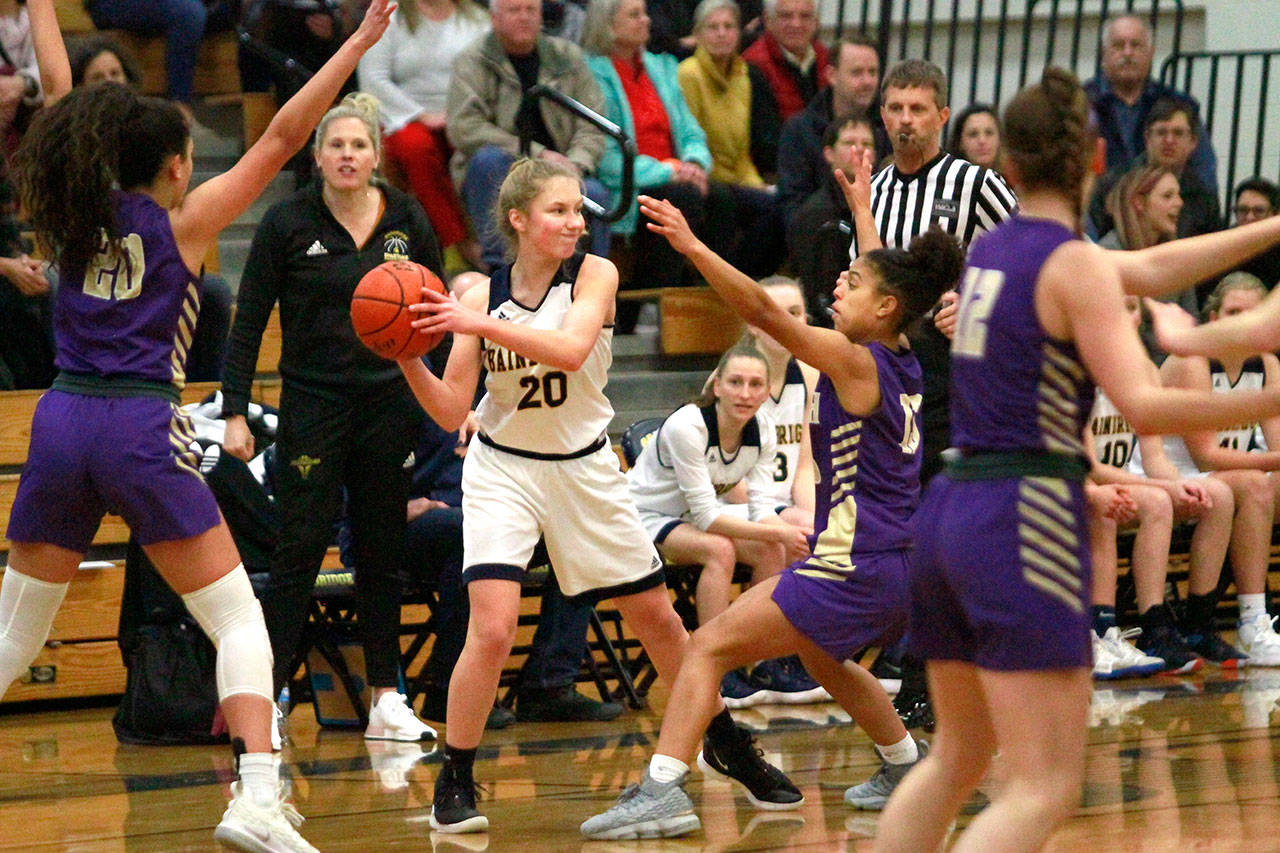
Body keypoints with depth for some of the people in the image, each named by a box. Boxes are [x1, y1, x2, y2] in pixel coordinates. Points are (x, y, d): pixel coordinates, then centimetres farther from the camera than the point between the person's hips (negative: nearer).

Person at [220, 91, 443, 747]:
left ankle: (385, 699, 13)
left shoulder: (408, 220, 3)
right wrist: (234, 411, -9)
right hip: (312, 403, -3)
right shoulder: (287, 223, -5)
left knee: (383, 553, 8)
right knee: (300, 549, -6)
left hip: (391, 403, 3)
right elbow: (248, 320, -3)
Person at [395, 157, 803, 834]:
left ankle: (727, 745, 31)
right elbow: (451, 411, -8)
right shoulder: (481, 293, -9)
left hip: (584, 468, 1)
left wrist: (477, 323, -39)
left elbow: (570, 349, -32)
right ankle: (452, 785, -6)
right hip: (503, 471, -1)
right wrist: (408, 358, -25)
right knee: (492, 629, -19)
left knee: (657, 618, 11)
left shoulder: (594, 275, -11)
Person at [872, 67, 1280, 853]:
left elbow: (1152, 270, 23)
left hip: (948, 513, 8)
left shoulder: (994, 248, 14)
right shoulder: (1074, 264, -9)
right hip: (1025, 521, -8)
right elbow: (1143, 406, -19)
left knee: (957, 759, 22)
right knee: (1045, 789, -9)